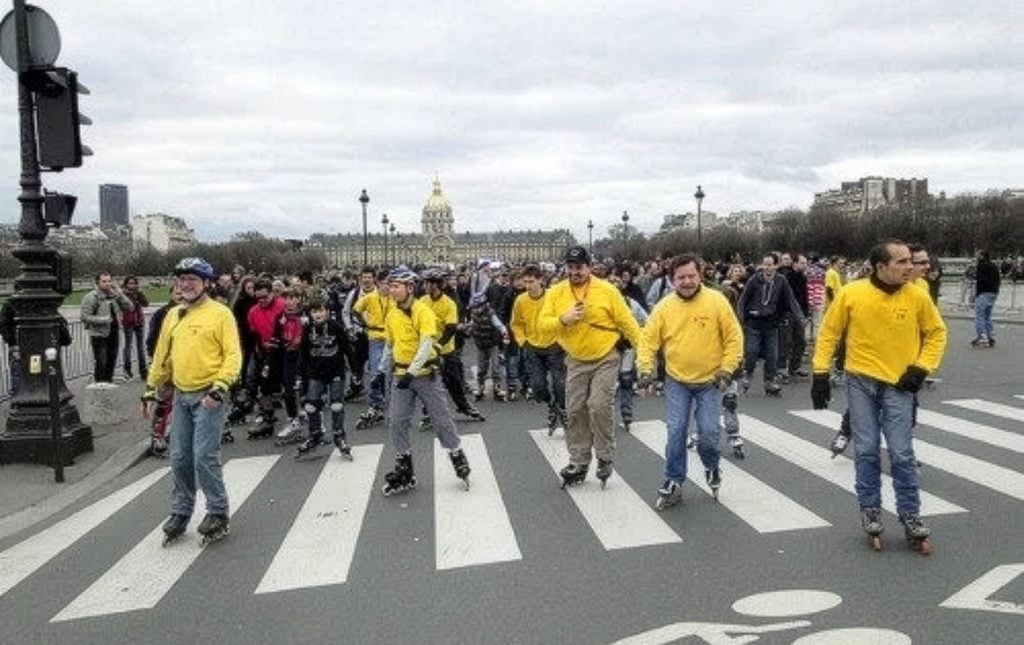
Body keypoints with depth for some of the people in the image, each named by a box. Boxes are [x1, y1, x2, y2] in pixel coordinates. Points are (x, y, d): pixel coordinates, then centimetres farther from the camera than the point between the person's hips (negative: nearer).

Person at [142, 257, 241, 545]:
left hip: (208, 397, -6)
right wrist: (150, 390, 18)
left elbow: (233, 355, -13)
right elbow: (162, 355, 20)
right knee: (179, 457, 11)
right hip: (181, 395, 6)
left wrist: (219, 388, -22)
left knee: (205, 457, -7)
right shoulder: (173, 315, 13)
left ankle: (218, 513, 10)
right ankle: (180, 512, 25)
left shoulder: (220, 313, -7)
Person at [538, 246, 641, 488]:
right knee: (575, 411, 7)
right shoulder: (556, 292, -3)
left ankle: (605, 458, 8)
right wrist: (563, 319, -25)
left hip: (605, 359, -3)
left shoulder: (607, 290, -11)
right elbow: (543, 323, -6)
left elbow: (627, 323, -7)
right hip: (576, 361, 4)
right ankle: (579, 462, 20)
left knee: (599, 407, -12)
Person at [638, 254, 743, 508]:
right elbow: (648, 339, -2)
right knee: (675, 432, -1)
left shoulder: (717, 301, -11)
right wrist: (646, 369, -14)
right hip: (676, 381, 1)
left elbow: (734, 338, -6)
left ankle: (712, 466, 29)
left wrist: (726, 370, -11)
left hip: (709, 381, -1)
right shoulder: (664, 307, -6)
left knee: (708, 432, -3)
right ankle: (673, 480, 15)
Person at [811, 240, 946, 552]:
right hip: (860, 382, 0)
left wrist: (922, 368, -3)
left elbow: (937, 332, 8)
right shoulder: (851, 293, -9)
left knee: (902, 453, 2)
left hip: (898, 385, 0)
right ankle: (870, 510, 23)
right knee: (866, 451, 7)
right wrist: (820, 373, -3)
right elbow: (829, 332, -1)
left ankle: (910, 516, 19)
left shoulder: (917, 297, -5)